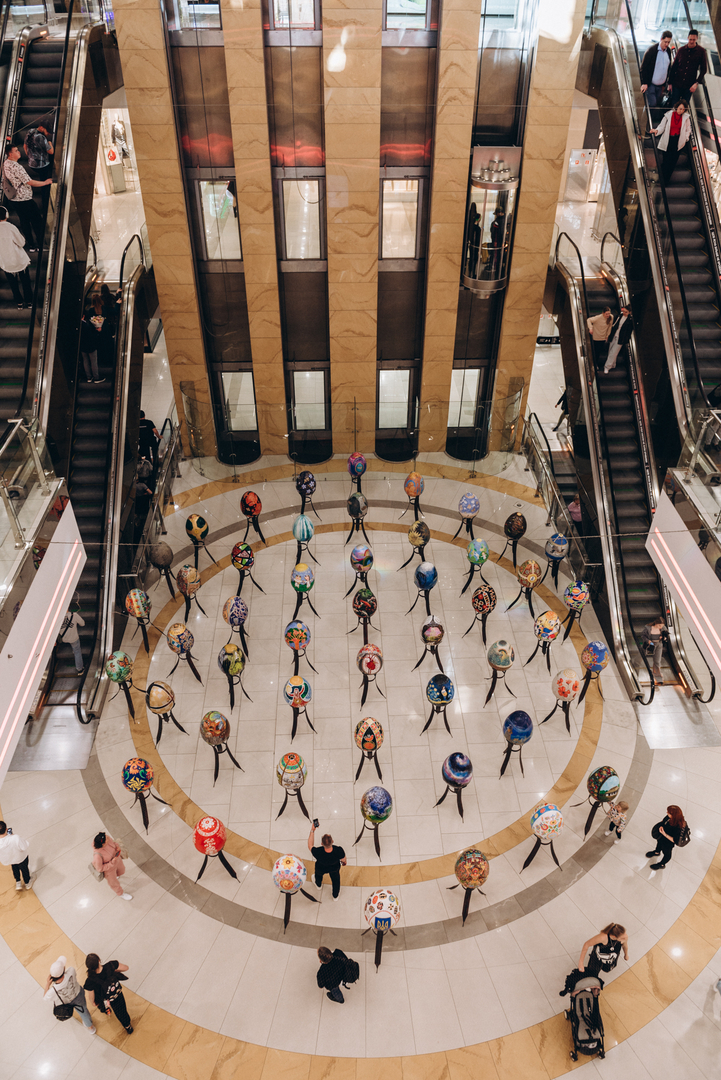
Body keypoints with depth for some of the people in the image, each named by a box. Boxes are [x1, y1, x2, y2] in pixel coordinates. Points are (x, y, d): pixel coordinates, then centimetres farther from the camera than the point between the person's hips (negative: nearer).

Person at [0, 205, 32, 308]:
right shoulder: (10, 227, -22)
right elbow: (21, 243, -14)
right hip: (19, 260, -3)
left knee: (13, 284, 21)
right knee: (25, 282, 18)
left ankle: (19, 302, 34)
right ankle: (29, 302, 30)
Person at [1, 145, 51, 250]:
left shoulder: (5, 164, 6)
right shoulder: (16, 167, -24)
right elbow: (29, 182, -23)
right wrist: (45, 182, -12)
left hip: (14, 199, 9)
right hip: (25, 199, -9)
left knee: (24, 221, 15)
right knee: (37, 221, 2)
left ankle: (30, 245, 20)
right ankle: (40, 245, 7)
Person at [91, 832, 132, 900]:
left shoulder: (107, 837, -30)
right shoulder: (97, 855, -45)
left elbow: (113, 843, -5)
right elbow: (99, 868, -27)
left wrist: (117, 846, -23)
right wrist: (112, 863, -31)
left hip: (116, 859, 5)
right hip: (108, 868, -4)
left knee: (121, 871, 34)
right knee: (114, 882, 26)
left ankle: (117, 875, 70)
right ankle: (121, 894, 56)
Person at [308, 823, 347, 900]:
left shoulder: (317, 853, -46)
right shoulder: (339, 851, -43)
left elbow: (310, 846, -24)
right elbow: (343, 860, -19)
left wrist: (312, 831, -23)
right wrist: (345, 862, 5)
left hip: (321, 869, 0)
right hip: (335, 868, 0)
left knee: (319, 874, 37)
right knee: (335, 879, 35)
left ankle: (318, 885, 70)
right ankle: (336, 895, 61)